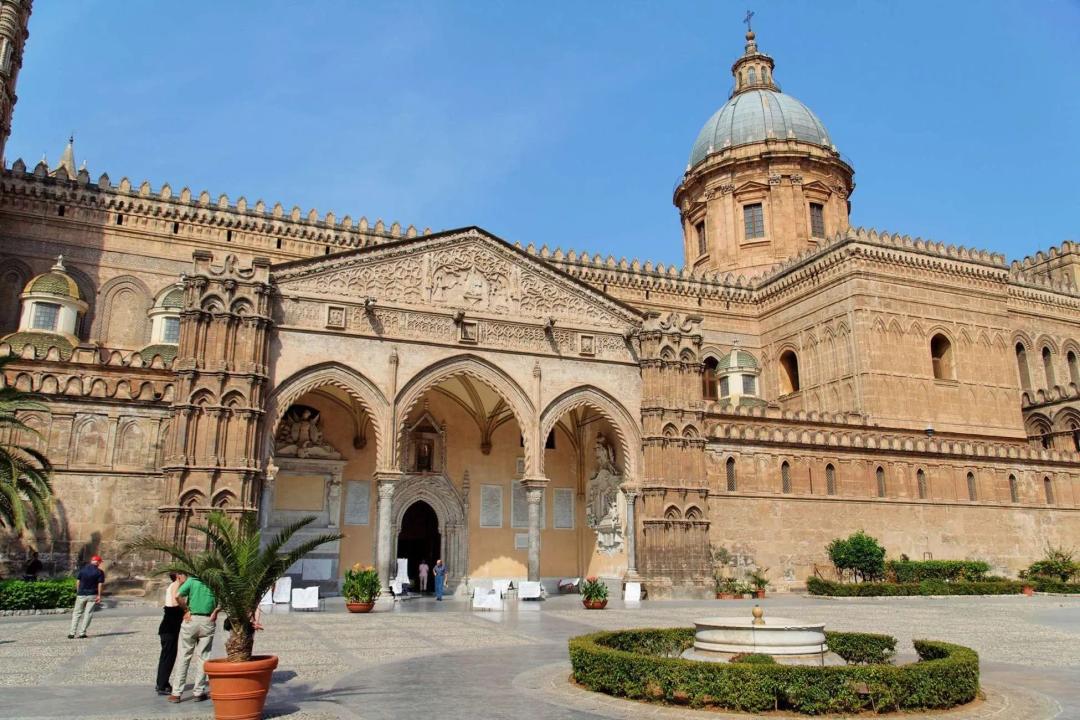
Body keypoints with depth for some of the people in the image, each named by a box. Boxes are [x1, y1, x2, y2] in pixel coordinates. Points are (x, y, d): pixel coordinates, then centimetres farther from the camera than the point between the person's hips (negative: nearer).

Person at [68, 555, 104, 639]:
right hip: (92, 595, -2)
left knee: (77, 613, 9)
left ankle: (72, 633, 2)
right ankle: (82, 632, 0)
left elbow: (78, 582, 6)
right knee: (88, 613, 3)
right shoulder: (99, 572, -5)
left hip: (81, 594, 2)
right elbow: (100, 584, -7)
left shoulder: (82, 570, 4)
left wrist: (78, 592, 15)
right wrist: (99, 595, -3)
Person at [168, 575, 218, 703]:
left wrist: (186, 610, -3)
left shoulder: (192, 580, -2)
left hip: (191, 619, -1)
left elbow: (178, 596, -14)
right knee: (203, 657, 8)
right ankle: (198, 692, 10)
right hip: (208, 622, 1)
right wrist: (214, 613, -2)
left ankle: (176, 693, 9)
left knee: (183, 656, 8)